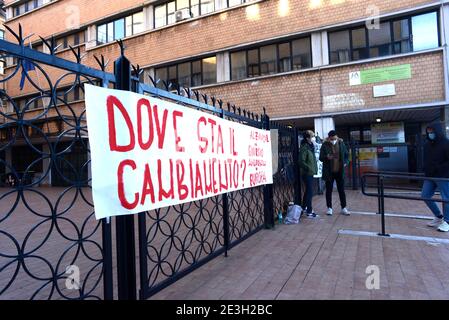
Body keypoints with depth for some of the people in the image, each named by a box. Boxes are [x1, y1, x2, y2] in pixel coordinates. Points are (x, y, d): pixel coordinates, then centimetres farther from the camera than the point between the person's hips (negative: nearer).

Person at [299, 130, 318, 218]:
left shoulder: (311, 146, 11)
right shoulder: (304, 148, -16)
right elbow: (302, 161, -21)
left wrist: (314, 168, 10)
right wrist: (309, 168, -20)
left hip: (310, 172, 9)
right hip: (307, 173, -9)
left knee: (308, 190, 18)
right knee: (310, 192, -6)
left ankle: (304, 207, 33)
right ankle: (309, 212, 2)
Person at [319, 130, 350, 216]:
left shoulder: (341, 143, 1)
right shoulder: (325, 145, -7)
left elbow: (346, 154, 13)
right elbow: (321, 158, -6)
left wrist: (346, 162, -3)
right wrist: (327, 157, -26)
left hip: (340, 171, 2)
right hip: (329, 172, -2)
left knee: (341, 190, 10)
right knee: (329, 190, 7)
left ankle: (344, 208, 20)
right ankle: (329, 208, 18)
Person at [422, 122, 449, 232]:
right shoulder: (427, 144, 8)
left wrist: (438, 168, -20)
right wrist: (426, 170, 4)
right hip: (429, 176, 7)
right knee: (425, 196, 8)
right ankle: (439, 217, 26)